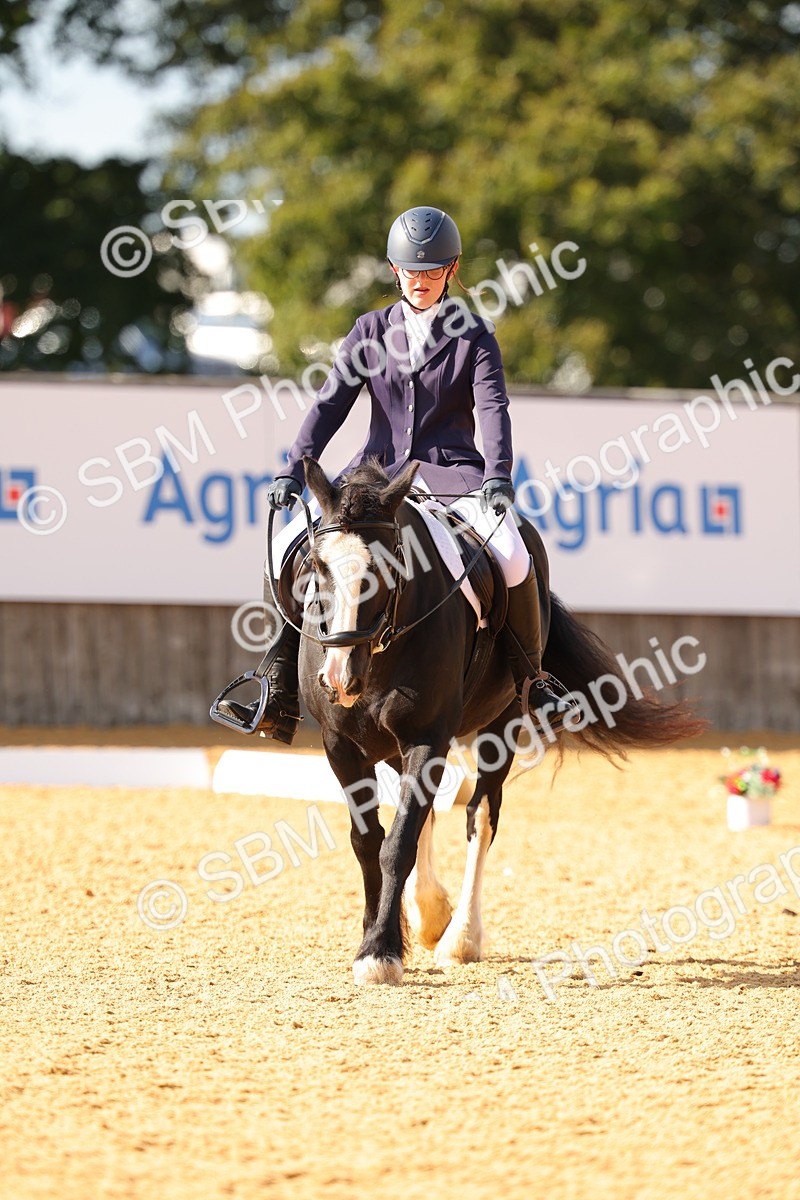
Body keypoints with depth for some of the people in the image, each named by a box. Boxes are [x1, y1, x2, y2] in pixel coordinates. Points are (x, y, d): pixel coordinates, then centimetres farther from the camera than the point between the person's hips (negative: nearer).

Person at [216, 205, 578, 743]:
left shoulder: (474, 337, 2)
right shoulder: (371, 332, 8)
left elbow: (493, 408, -12)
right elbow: (331, 403, 4)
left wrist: (498, 475, -30)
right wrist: (294, 471, -10)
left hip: (451, 470, -3)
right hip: (380, 469, 3)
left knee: (512, 557, -29)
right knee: (289, 549, -14)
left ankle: (531, 681, -6)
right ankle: (282, 699, -8)